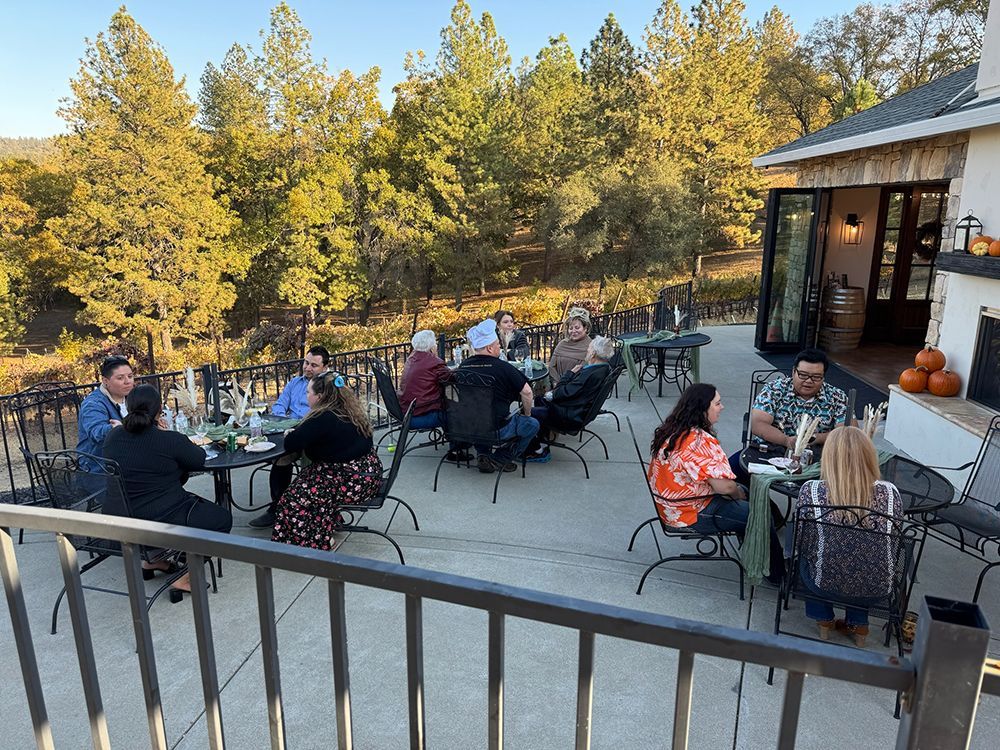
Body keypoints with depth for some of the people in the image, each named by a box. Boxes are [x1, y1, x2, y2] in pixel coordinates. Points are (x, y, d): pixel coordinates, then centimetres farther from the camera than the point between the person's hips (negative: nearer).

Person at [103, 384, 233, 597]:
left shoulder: (112, 437, 0)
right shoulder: (170, 440, -19)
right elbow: (199, 460, -2)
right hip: (162, 522, -8)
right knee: (223, 517, 13)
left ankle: (154, 559, 27)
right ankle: (185, 577, 3)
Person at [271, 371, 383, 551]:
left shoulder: (324, 419, -22)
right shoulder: (348, 409, 7)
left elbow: (291, 445, -17)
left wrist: (290, 434, 5)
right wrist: (296, 434, 10)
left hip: (355, 481, -10)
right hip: (367, 472, 10)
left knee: (297, 496, 0)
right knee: (306, 478, 18)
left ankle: (320, 543, 11)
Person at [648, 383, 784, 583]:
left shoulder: (671, 430, 1)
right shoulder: (700, 441, -29)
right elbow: (723, 486, -28)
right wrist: (739, 494, -5)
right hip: (692, 514, -10)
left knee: (744, 492, 25)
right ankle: (777, 573, 21)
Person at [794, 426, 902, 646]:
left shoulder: (811, 491, -20)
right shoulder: (889, 493, -15)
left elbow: (801, 542, -5)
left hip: (825, 584, -2)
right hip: (876, 589, 2)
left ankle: (824, 621, 37)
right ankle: (858, 626, 38)